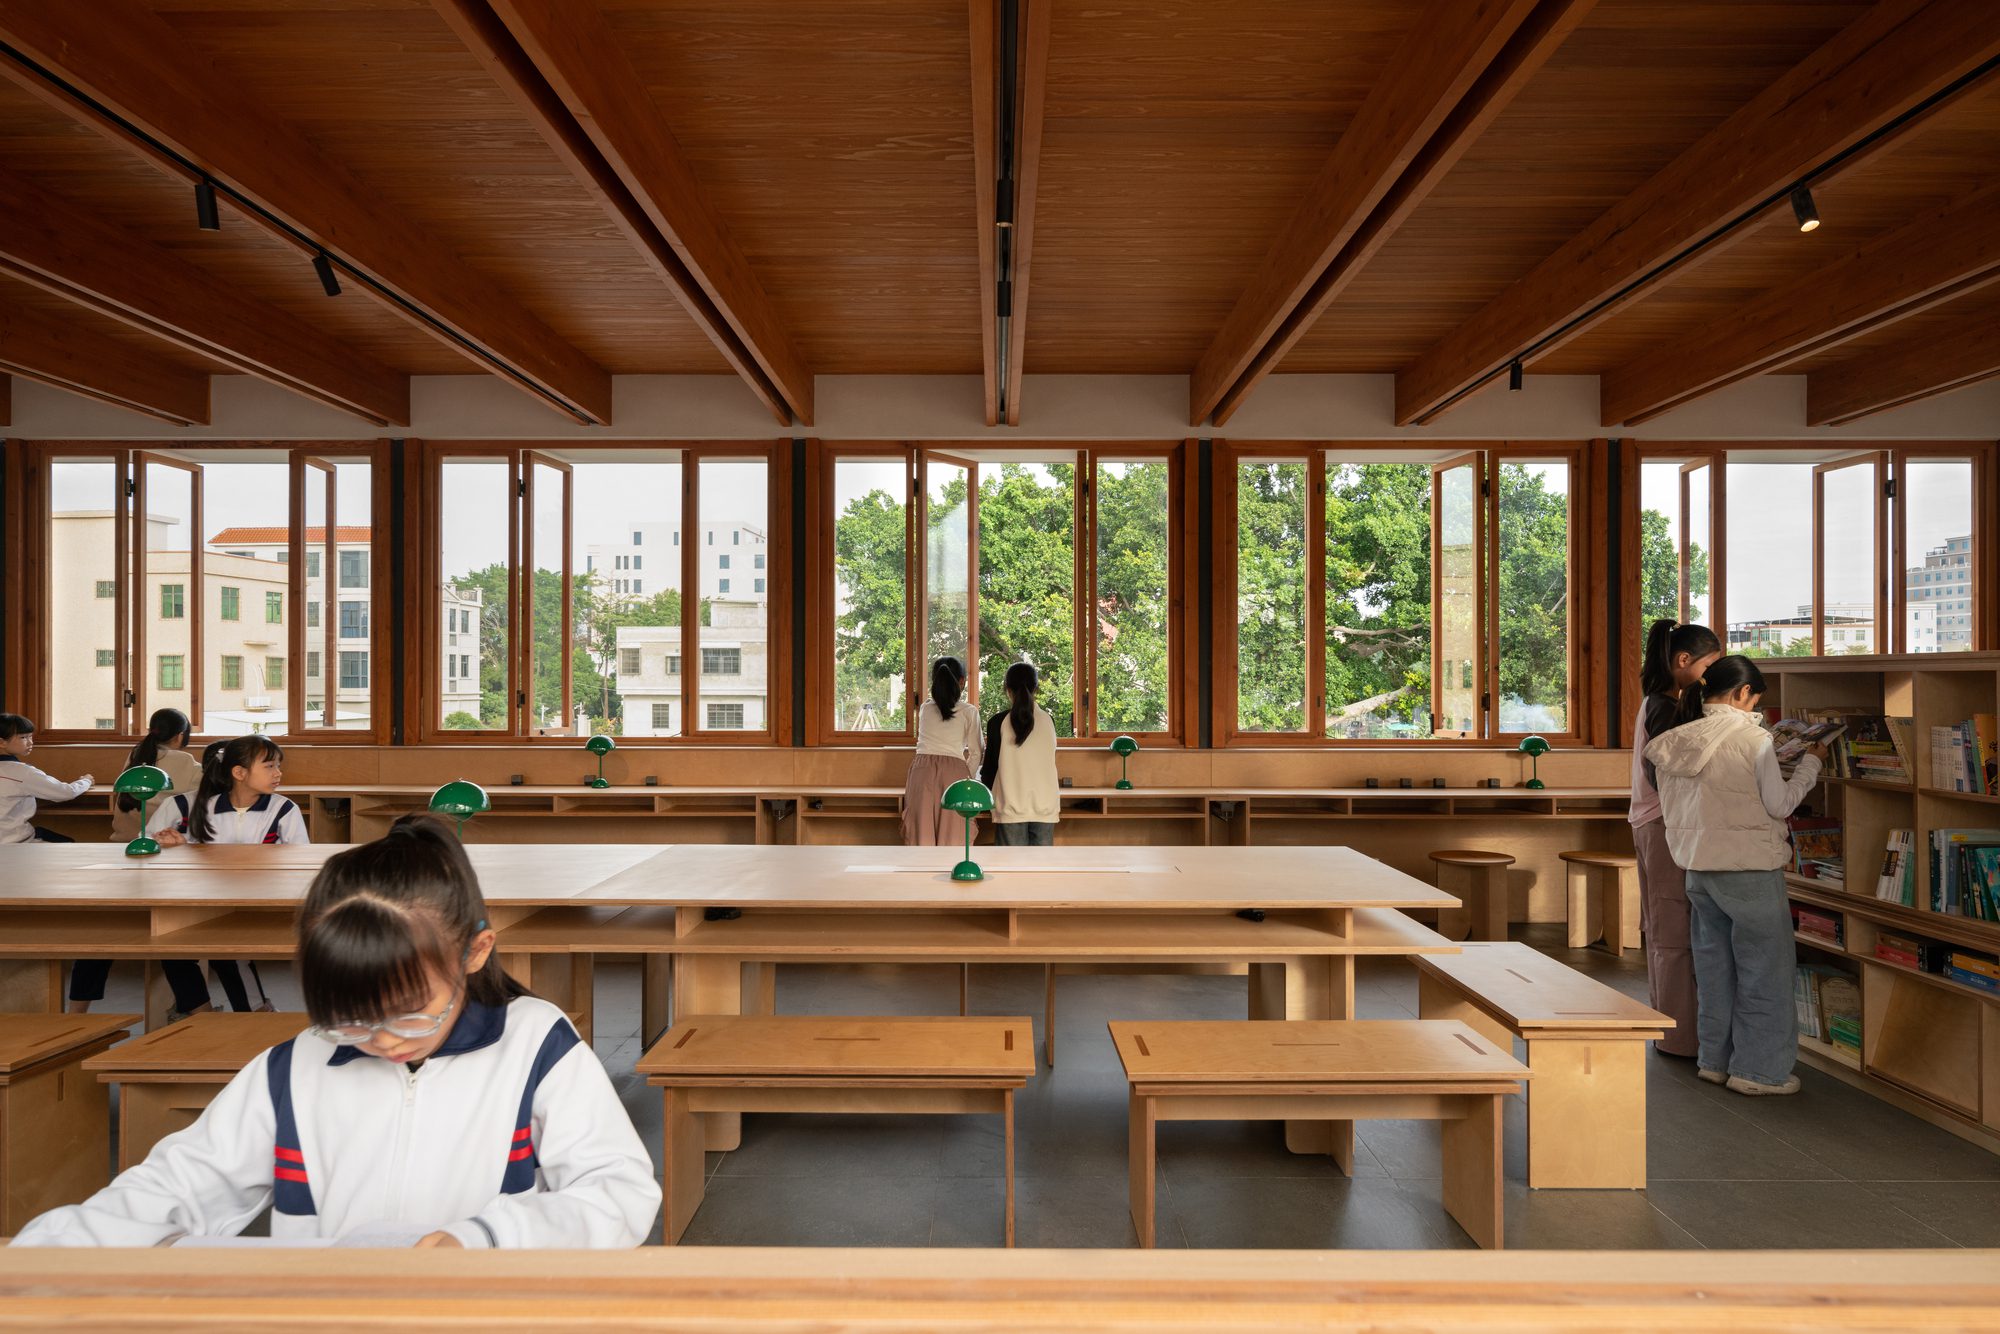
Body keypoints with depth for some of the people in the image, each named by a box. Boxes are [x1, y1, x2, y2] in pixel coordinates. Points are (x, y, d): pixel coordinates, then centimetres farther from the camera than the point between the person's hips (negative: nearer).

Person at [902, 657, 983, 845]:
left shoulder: (925, 709, 13)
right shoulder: (968, 712, 3)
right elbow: (975, 753, 5)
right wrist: (969, 778, 21)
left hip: (923, 770, 3)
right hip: (953, 771, -2)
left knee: (922, 834, 4)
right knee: (951, 837, 2)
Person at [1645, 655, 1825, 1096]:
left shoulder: (1676, 742, 3)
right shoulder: (1752, 738, -14)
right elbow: (1780, 804, -6)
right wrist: (1811, 762, 6)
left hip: (1697, 868, 6)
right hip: (1750, 869, -6)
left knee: (1714, 964, 16)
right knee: (1765, 968, 7)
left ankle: (1715, 1059, 25)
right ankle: (1758, 1069, 13)